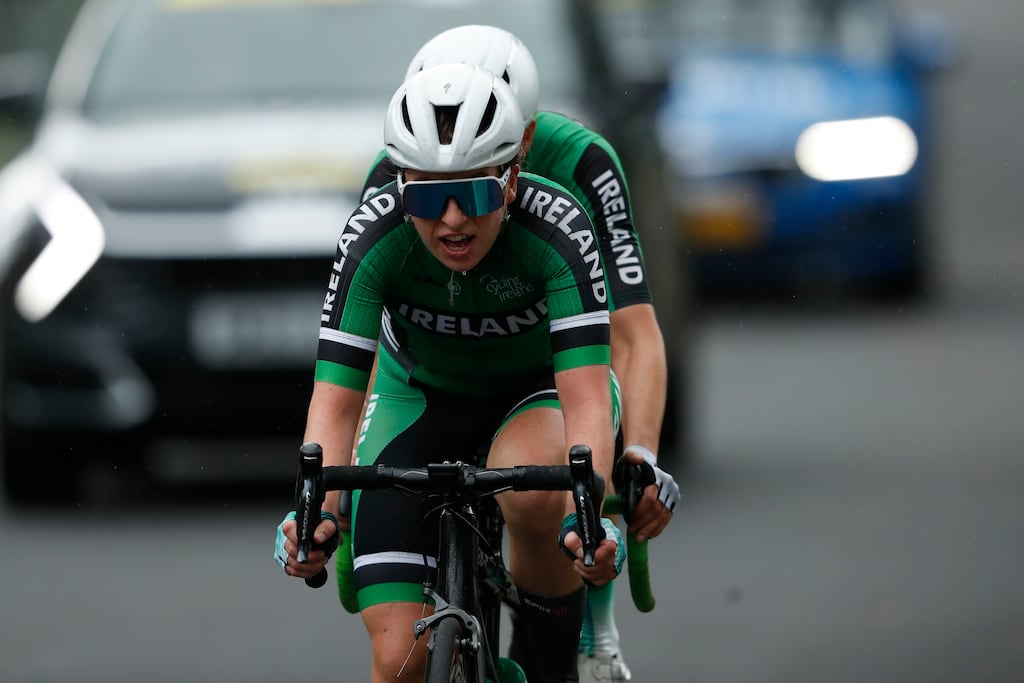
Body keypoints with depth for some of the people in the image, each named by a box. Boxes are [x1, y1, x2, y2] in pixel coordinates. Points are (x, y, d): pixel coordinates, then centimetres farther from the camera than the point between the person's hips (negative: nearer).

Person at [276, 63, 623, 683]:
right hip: (420, 394, 1)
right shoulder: (375, 236, -29)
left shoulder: (557, 229, -32)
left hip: (536, 391, -1)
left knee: (535, 494, -38)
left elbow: (587, 398, -39)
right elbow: (335, 399, -31)